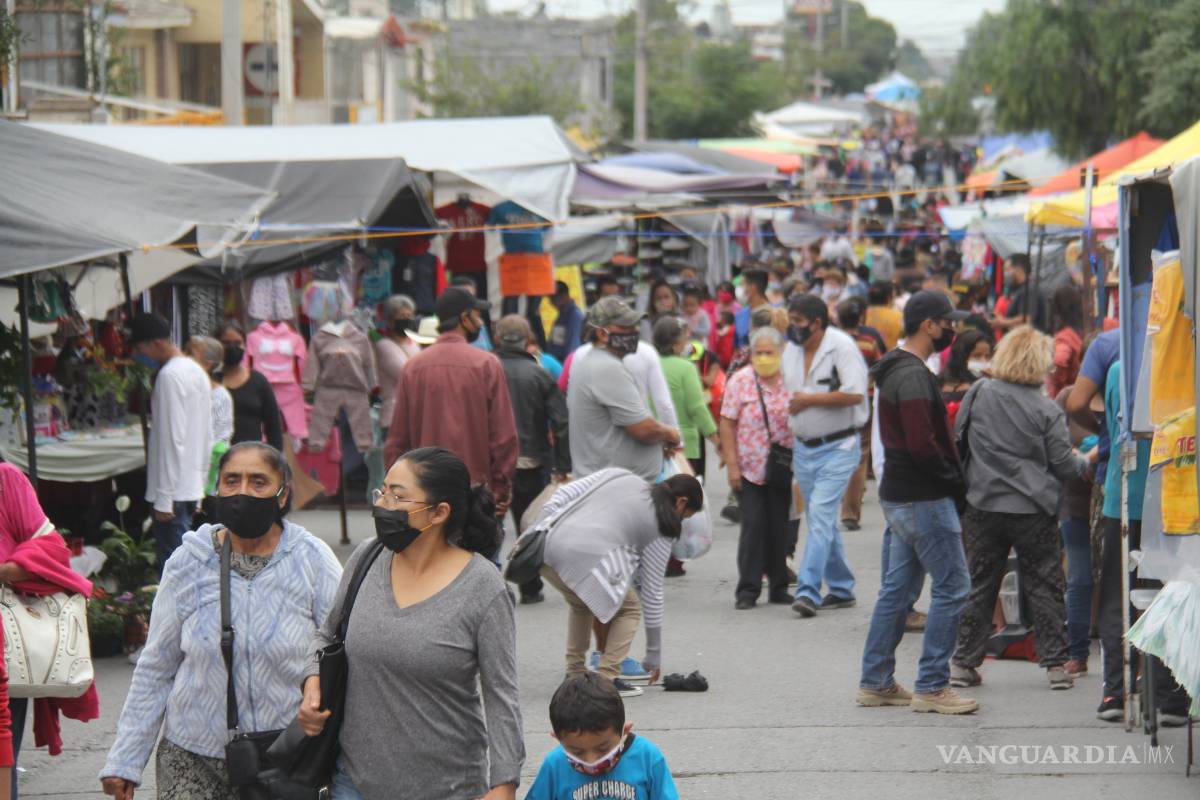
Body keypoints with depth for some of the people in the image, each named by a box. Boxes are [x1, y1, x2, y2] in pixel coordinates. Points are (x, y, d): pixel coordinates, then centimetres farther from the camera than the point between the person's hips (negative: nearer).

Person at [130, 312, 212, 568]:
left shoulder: (170, 376, -13)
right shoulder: (197, 372, 15)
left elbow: (171, 439, -18)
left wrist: (164, 497, -17)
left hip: (173, 489, -9)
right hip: (193, 487, 9)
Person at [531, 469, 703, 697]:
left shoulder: (619, 475, 25)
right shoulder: (660, 530, 13)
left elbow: (562, 494, 15)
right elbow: (652, 593, 16)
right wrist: (654, 656, 24)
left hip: (546, 545, 6)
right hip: (586, 558, -6)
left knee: (580, 602, 33)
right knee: (629, 609, 17)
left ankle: (574, 673, 30)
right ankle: (606, 679, 7)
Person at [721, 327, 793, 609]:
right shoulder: (740, 381, -4)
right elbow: (727, 425, -4)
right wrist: (732, 465, -8)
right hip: (749, 467, -2)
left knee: (779, 527, 6)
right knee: (753, 525, -6)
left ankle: (778, 586, 17)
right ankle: (748, 589, 0)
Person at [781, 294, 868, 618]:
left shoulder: (841, 346, -13)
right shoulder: (791, 350, 10)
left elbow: (855, 394, -23)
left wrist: (809, 399, -17)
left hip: (838, 448, -8)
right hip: (803, 448, 8)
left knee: (821, 516, -16)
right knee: (821, 522, 13)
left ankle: (808, 591, -21)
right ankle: (841, 588, 24)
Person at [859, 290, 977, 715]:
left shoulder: (895, 370, 16)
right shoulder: (914, 377, -18)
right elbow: (922, 446, -24)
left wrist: (952, 479, 13)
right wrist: (956, 481, -12)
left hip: (900, 496, 11)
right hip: (923, 500, -11)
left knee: (897, 588, 14)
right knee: (952, 586, -5)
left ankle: (875, 682, 18)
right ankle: (931, 686, -3)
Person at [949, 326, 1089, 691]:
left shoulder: (978, 394, -4)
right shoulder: (1046, 410, -10)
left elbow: (958, 439, 7)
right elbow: (1063, 463, -4)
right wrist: (1086, 464, 17)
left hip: (983, 507, 2)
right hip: (1033, 510, -2)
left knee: (979, 586, 10)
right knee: (1044, 586, 8)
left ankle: (963, 663, 11)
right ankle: (1055, 664, 8)